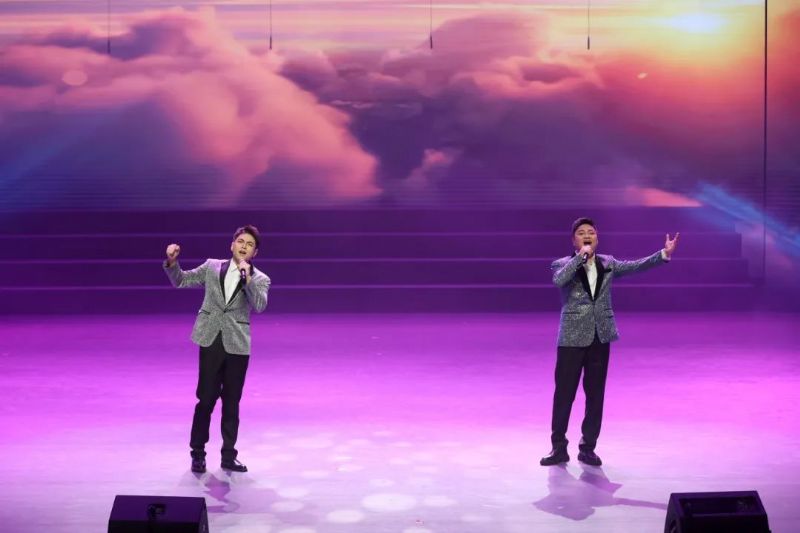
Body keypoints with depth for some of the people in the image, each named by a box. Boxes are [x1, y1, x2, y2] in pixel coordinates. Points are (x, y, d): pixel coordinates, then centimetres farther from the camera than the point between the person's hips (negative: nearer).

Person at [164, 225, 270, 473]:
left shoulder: (260, 279, 5)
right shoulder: (212, 267, 9)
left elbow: (260, 305, -13)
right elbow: (181, 280, 15)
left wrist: (247, 276, -22)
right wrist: (172, 262, -3)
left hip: (237, 345, 0)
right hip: (211, 341, 0)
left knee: (231, 402, 7)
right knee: (206, 399, -1)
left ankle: (228, 456, 18)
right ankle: (197, 453, 13)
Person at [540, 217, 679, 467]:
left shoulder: (608, 264, 9)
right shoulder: (564, 264, -2)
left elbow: (635, 266, -1)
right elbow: (558, 280, -23)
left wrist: (664, 254, -12)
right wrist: (581, 256, -21)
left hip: (600, 337, 3)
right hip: (572, 338, -3)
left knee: (595, 394, 7)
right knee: (564, 393, 0)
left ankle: (588, 448, 17)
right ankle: (559, 447, 11)